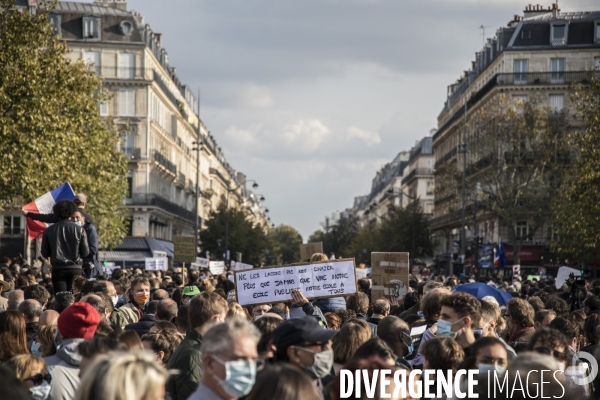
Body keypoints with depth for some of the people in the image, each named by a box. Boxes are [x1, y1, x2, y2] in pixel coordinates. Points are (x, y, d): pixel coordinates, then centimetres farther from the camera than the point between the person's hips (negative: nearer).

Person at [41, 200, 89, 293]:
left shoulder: (49, 230, 0)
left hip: (58, 269, 1)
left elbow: (45, 253, 6)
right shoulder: (79, 230, -3)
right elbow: (85, 253, -1)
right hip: (75, 269, -1)